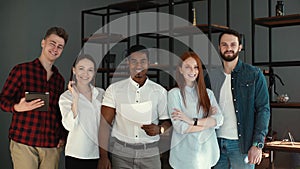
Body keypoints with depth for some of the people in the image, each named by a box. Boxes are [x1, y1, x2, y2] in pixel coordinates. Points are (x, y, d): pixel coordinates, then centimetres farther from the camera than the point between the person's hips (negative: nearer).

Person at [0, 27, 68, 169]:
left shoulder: (59, 79, 17)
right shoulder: (22, 70, 3)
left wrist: (63, 136, 9)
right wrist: (17, 107, -20)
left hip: (52, 146, 4)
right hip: (23, 143, -4)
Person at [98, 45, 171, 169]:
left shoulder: (159, 91, 2)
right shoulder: (114, 89, 0)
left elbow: (167, 120, 7)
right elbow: (105, 123, -2)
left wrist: (159, 129, -16)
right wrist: (103, 156, -7)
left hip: (149, 152, 1)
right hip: (120, 151, 0)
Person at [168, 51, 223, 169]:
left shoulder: (208, 93, 6)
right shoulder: (174, 93, -8)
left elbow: (219, 120, -6)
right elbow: (180, 127, -16)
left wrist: (193, 121, -17)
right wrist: (208, 122, -9)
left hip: (207, 151, 4)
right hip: (185, 153, -4)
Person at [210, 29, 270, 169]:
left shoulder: (254, 75, -3)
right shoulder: (212, 76, 6)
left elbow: (263, 110, -6)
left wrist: (258, 144, -14)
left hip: (242, 144, -3)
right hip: (217, 142, 3)